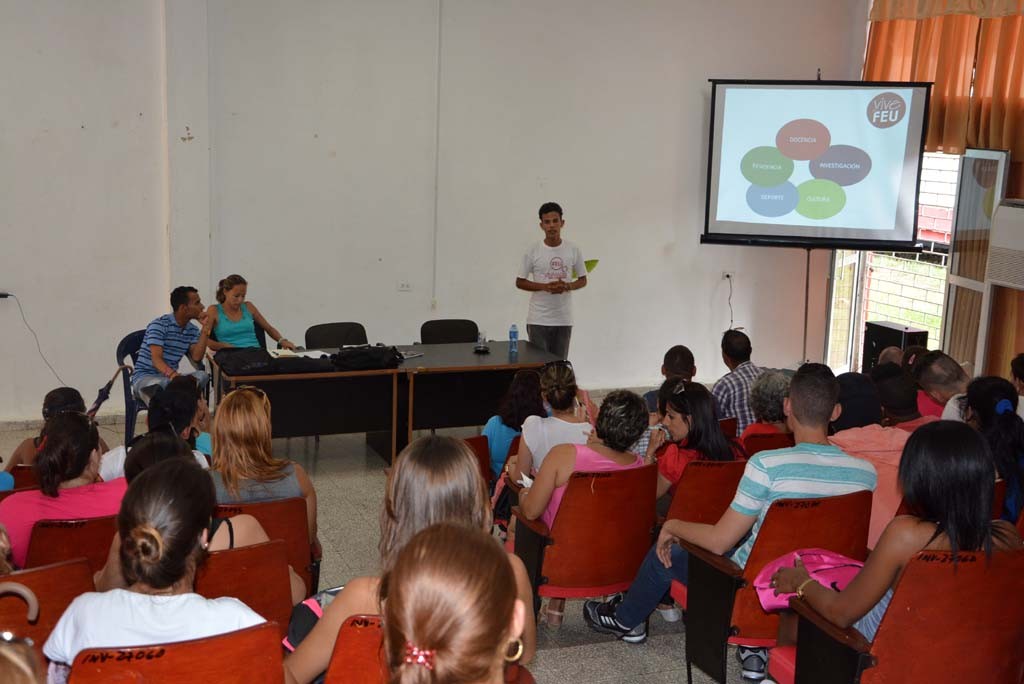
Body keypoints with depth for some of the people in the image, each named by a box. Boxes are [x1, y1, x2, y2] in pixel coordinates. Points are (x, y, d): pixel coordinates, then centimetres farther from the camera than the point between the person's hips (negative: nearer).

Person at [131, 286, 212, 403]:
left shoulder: (192, 330, 10)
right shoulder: (159, 325, -10)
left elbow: (196, 358, -7)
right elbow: (156, 359, -21)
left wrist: (205, 327, -7)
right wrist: (172, 374, -41)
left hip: (170, 377, 6)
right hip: (145, 377, -6)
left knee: (202, 375, -24)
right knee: (161, 384, -42)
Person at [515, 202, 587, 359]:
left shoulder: (574, 250, 1)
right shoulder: (533, 252, -4)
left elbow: (583, 280, 9)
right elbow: (520, 282, 1)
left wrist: (567, 286, -13)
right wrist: (545, 286, -15)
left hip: (564, 320, 2)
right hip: (538, 320, -2)